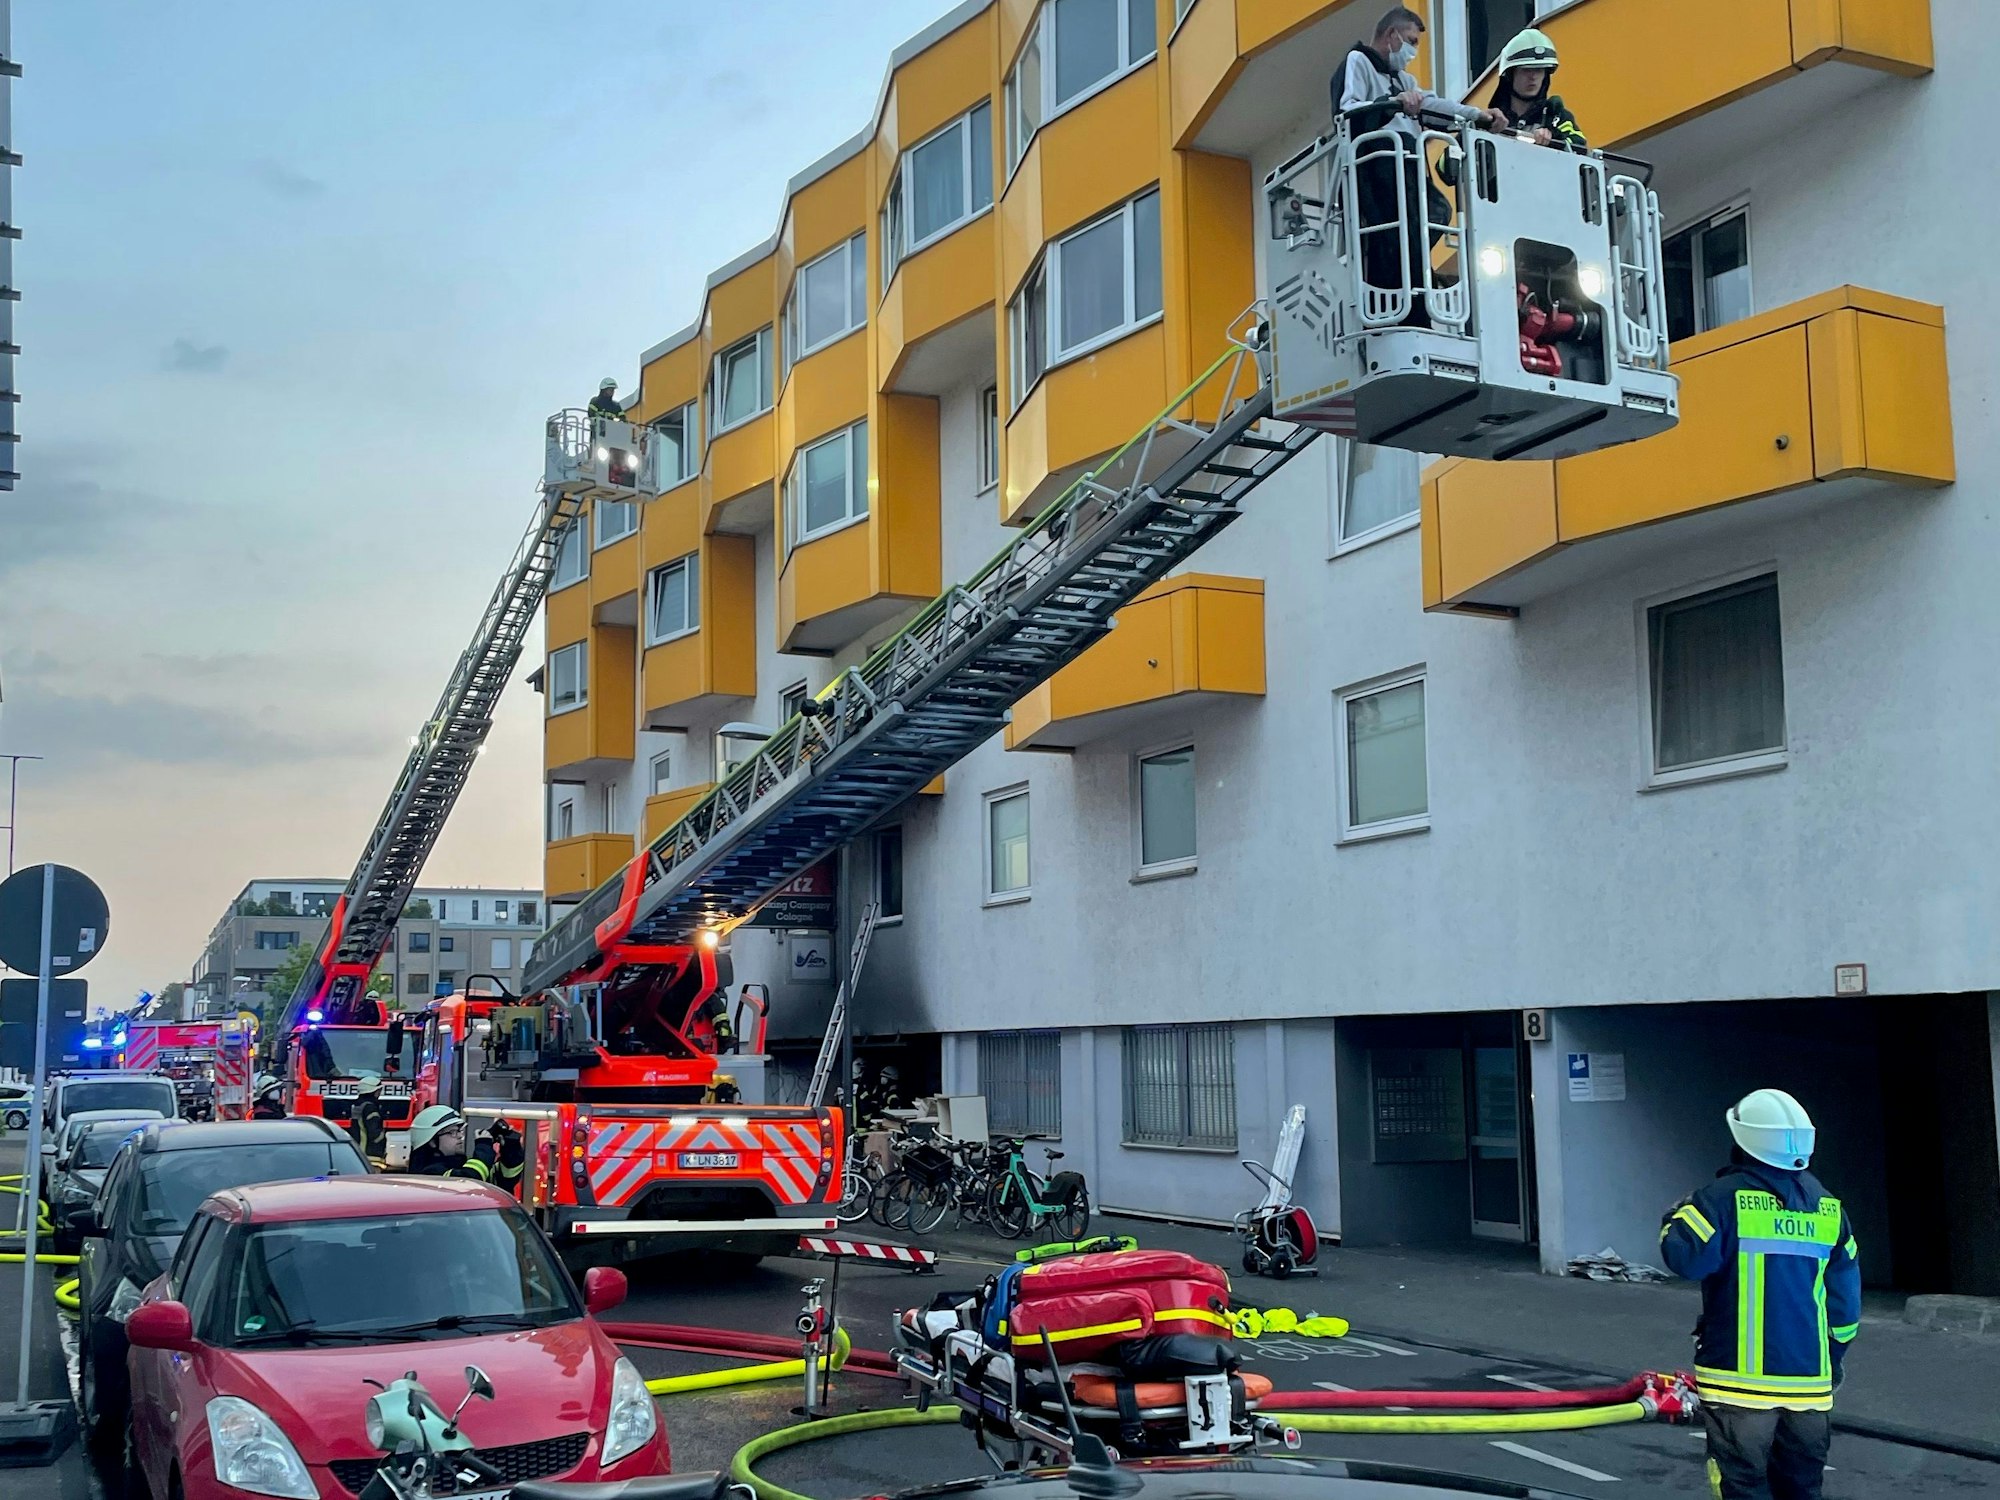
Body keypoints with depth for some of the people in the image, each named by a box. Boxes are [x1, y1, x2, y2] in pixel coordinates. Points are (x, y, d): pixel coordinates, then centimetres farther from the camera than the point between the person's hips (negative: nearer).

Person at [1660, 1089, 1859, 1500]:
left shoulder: (1726, 1197, -12)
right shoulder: (1828, 1208, 8)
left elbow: (1684, 1256, -20)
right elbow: (1846, 1297, 12)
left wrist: (1675, 1217, 2)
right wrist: (1832, 1363, 24)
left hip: (1741, 1378, -5)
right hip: (1809, 1382, 5)